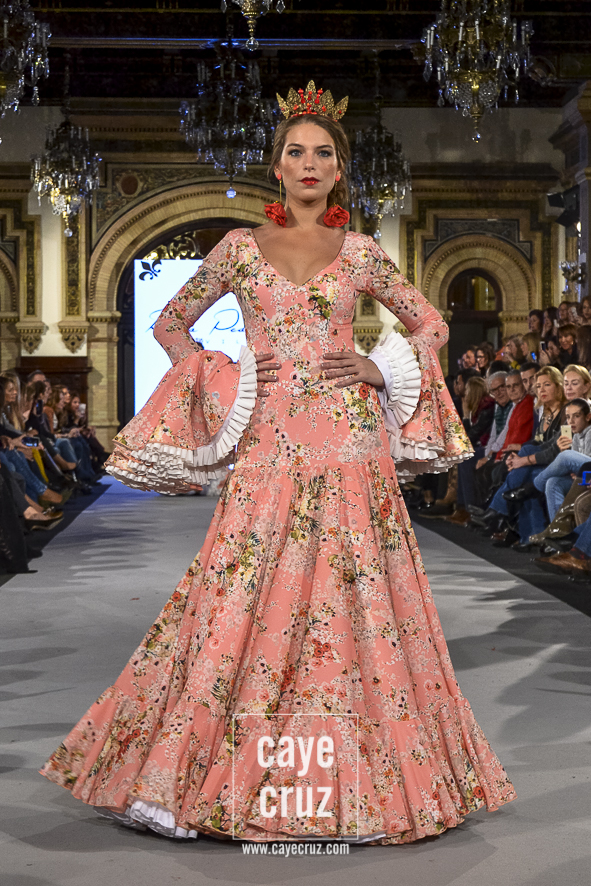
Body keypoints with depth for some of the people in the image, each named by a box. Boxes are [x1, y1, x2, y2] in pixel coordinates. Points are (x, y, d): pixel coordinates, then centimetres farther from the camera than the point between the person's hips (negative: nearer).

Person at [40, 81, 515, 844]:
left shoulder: (360, 253, 9)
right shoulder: (240, 247, 8)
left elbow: (430, 324, 17)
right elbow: (170, 323, 15)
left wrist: (380, 369, 1)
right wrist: (223, 378, 1)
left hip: (351, 445, 1)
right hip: (270, 446, -1)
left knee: (354, 600, 1)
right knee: (243, 602, -5)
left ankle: (360, 778, 16)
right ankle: (190, 774, 6)